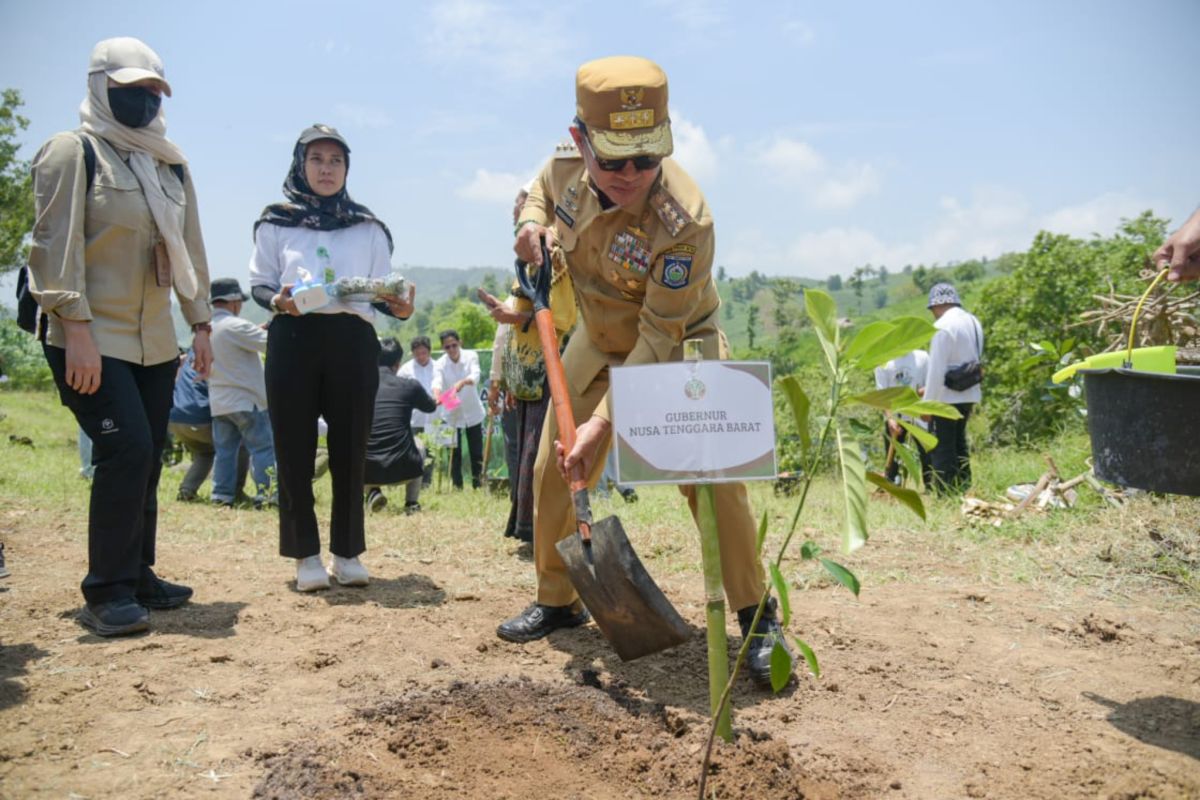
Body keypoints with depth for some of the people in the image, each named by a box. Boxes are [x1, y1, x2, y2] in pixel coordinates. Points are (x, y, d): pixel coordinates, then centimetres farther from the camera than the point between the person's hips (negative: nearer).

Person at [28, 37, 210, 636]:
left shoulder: (171, 165, 16)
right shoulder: (73, 152, -5)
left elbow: (188, 246, 18)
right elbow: (55, 245, -12)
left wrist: (199, 322, 14)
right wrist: (76, 328, -19)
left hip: (155, 341, 7)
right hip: (92, 340, -7)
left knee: (148, 457, 7)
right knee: (125, 450, -16)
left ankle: (137, 577, 18)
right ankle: (106, 593, -5)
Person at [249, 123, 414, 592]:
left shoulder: (368, 228, 15)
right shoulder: (276, 222, 11)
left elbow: (383, 292, 12)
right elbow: (259, 284, 8)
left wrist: (400, 308, -11)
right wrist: (278, 301, -14)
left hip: (353, 341, 1)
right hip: (293, 340, -1)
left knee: (350, 449, 3)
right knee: (294, 449, 0)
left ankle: (348, 552, 15)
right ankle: (306, 554, 11)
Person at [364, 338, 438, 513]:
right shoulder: (409, 385, 1)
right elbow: (431, 407, 24)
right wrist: (436, 400, 50)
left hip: (366, 471, 1)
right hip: (402, 470, -1)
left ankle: (372, 492, 14)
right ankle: (412, 503, 22)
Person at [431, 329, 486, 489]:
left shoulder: (471, 356, -10)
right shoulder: (440, 364, -10)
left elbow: (475, 376, -27)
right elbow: (437, 382, -28)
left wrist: (463, 382, -50)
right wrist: (437, 395, -51)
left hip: (472, 412, 0)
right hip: (452, 415, 0)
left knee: (477, 454, 5)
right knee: (454, 455, 3)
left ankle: (478, 487, 14)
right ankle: (457, 488, 11)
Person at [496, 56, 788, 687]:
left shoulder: (685, 220, -36)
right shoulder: (567, 168, -18)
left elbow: (659, 340, -33)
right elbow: (541, 189, 10)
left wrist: (603, 422, -38)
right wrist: (533, 224, -14)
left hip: (679, 344, -5)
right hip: (600, 339, 6)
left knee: (710, 476, -19)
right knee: (555, 470, 6)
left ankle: (757, 618, -2)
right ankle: (557, 601, 26)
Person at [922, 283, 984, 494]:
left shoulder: (943, 326, -16)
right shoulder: (973, 322, 10)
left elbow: (936, 368, -18)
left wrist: (927, 402, -12)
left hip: (947, 397, -8)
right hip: (969, 394, 9)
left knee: (941, 448, -2)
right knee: (959, 443, 18)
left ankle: (946, 495, -1)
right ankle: (964, 491, 22)